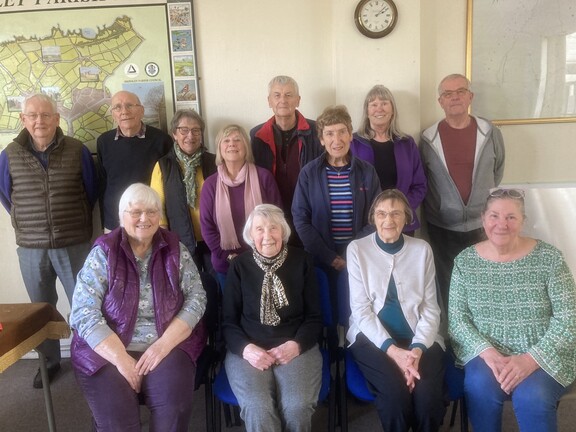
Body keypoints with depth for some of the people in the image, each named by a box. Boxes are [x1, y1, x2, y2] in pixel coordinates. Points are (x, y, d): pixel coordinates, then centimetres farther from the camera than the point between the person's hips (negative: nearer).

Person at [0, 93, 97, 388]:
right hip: (31, 248, 2)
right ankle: (49, 361, 33)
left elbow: (92, 192, 7)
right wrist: (28, 222, 15)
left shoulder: (78, 151, -5)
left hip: (74, 245, -1)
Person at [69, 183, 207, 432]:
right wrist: (121, 358, -17)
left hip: (168, 346, 1)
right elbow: (84, 312, -8)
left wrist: (164, 343, -14)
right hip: (108, 351, 0)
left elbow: (196, 298, -1)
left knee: (174, 410, -24)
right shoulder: (103, 253, -2)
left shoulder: (176, 250, 3)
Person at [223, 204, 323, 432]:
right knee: (258, 410, -27)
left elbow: (315, 317, 5)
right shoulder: (239, 266, 4)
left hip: (296, 348, 1)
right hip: (249, 350, 0)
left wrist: (296, 345, -12)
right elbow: (228, 321, 5)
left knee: (297, 408, -26)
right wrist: (246, 348, -13)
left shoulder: (301, 261, 4)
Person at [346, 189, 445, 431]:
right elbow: (360, 309, -5)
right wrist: (392, 350, -17)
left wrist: (417, 348, -14)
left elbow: (430, 308, 3)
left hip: (419, 338, 2)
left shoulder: (422, 249, 6)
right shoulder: (357, 249, 0)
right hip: (372, 337, -1)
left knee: (427, 395, -25)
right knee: (396, 393, -28)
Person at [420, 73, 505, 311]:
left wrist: (484, 199, 14)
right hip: (442, 227, 0)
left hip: (482, 225, 1)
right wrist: (439, 205, 8)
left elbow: (498, 171, 12)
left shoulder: (490, 133, -1)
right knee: (447, 286, 9)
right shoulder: (428, 138, -4)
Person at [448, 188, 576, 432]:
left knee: (532, 397, -29)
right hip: (485, 352, 1)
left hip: (544, 355, -1)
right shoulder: (465, 261, 0)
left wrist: (531, 359, -20)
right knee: (480, 387, -28)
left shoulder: (549, 258, -5)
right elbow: (456, 317, -2)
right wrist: (487, 351, -19)